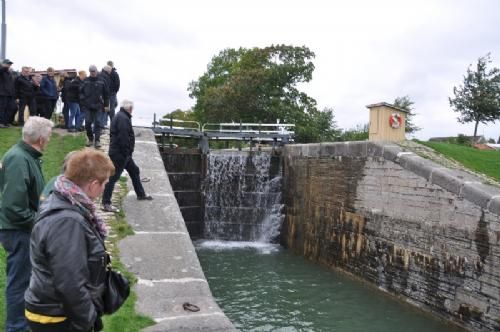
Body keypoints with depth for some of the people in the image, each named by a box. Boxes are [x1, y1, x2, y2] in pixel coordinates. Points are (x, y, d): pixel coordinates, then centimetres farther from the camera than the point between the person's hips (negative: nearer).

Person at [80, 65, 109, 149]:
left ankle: (97, 141, 0)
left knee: (97, 123, -2)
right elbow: (81, 91, 15)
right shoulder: (85, 81, 6)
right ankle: (90, 138, 17)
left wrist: (106, 105, 5)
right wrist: (82, 100, 5)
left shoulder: (101, 81, 1)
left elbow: (106, 94, 6)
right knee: (88, 122, 0)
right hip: (87, 106, 2)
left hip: (98, 106, -2)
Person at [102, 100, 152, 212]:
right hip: (119, 154, -11)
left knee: (134, 171, 21)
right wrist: (127, 153, -19)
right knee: (113, 177, -6)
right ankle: (106, 203, -1)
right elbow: (123, 138, -25)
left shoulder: (120, 117, 16)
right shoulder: (123, 119, -18)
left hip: (123, 154, 11)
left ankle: (141, 194, 34)